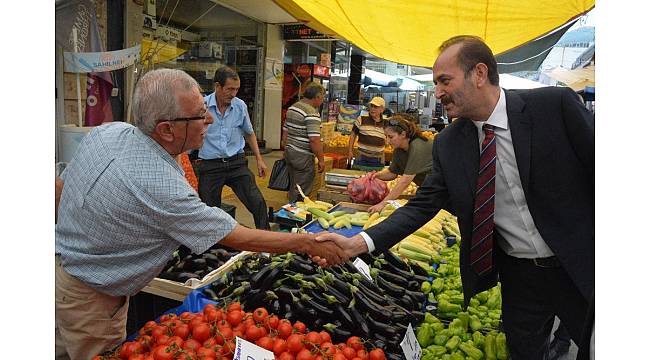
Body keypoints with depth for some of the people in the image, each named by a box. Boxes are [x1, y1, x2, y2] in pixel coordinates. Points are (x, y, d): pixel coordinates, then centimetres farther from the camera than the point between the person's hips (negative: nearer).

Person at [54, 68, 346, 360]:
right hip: (88, 298, -8)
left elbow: (61, 187, 4)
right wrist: (310, 244, -21)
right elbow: (239, 238, -29)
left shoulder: (107, 131, -11)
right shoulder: (161, 188, -36)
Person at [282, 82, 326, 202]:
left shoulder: (292, 108, 11)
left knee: (292, 188, 19)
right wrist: (321, 160, -14)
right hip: (303, 156, -9)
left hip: (289, 152, 9)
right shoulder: (312, 113, -17)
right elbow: (314, 139, -22)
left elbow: (285, 133, 16)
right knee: (301, 192, 0)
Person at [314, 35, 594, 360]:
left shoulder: (556, 105, -15)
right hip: (517, 275, 3)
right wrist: (358, 243, -17)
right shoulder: (448, 144, -5)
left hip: (580, 269, -2)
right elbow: (422, 206, -6)